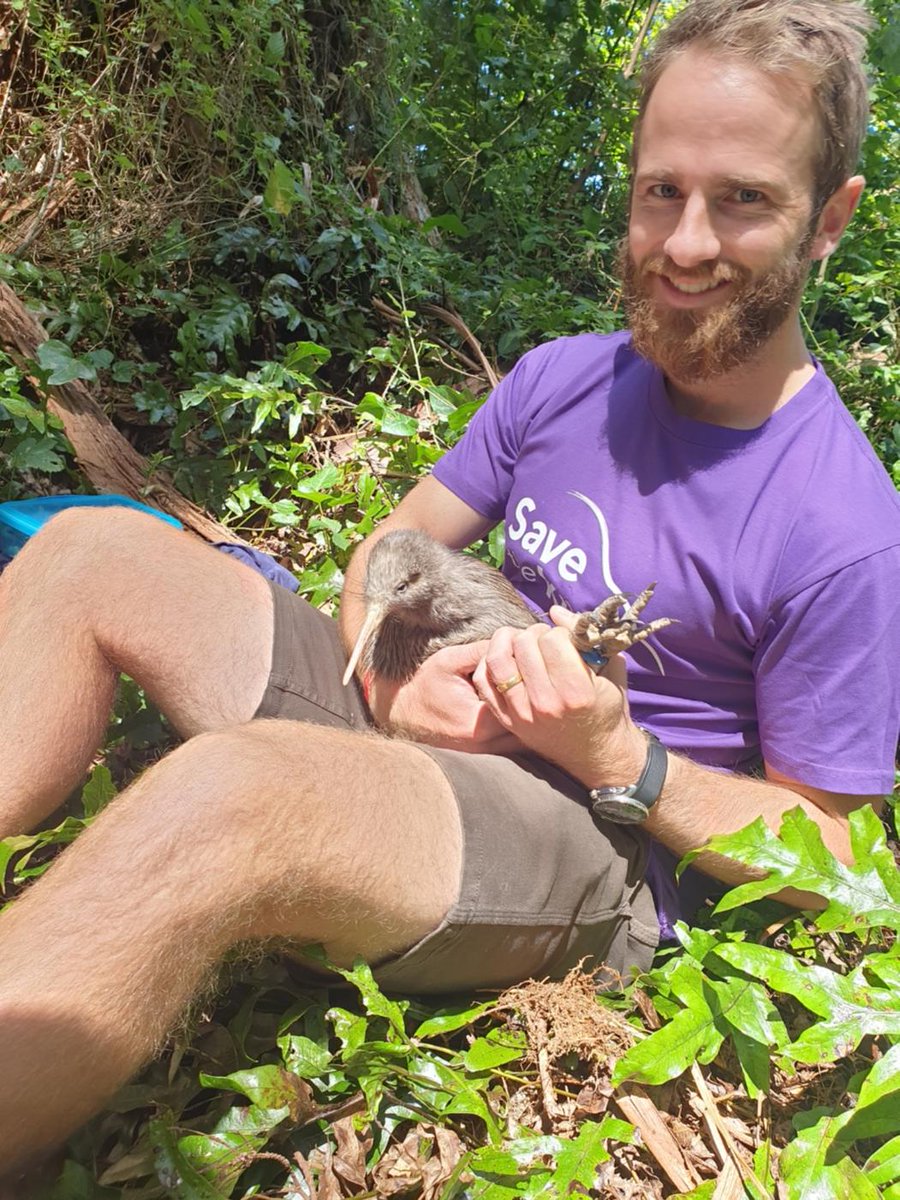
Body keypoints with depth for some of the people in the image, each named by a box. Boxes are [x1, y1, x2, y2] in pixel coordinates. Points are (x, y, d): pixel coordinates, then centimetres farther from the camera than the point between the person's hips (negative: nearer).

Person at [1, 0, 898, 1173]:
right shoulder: (562, 380, 2)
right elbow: (395, 550, 9)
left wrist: (617, 755, -22)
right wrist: (397, 680, -12)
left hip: (603, 853, -6)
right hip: (435, 728, 7)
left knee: (219, 794, -38)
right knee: (95, 552, -5)